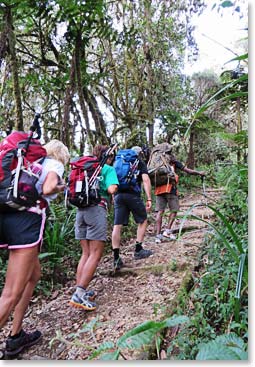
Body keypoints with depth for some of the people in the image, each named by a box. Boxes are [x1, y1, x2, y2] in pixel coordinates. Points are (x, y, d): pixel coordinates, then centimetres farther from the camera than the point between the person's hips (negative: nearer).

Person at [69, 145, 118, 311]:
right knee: (95, 254, -4)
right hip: (97, 209, -6)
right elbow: (111, 189, -11)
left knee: (86, 253, 13)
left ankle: (80, 290, 12)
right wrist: (113, 187, 10)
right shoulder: (108, 169, 4)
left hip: (81, 210, 7)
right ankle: (79, 294, -10)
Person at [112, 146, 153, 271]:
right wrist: (149, 199, -7)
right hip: (133, 195, -4)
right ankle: (138, 250, 17)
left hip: (118, 195, 4)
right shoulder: (140, 163, 10)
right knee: (142, 221, 16)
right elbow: (146, 180, -4)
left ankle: (116, 258, 1)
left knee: (117, 225, 2)